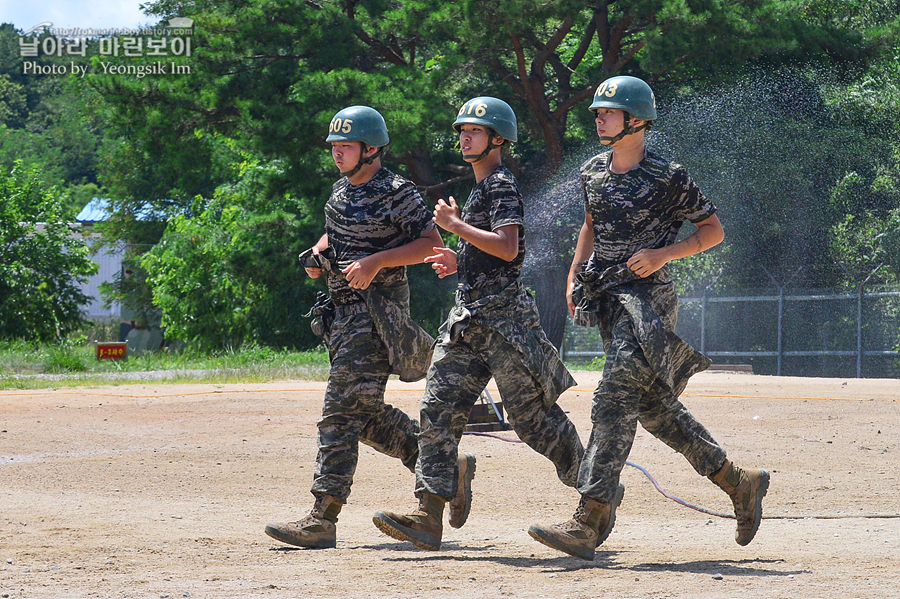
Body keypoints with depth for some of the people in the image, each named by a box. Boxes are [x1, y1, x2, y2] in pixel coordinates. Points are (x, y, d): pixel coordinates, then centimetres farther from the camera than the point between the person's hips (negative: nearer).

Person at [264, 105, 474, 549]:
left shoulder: (395, 193, -11)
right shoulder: (342, 189, 15)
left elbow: (432, 243, -12)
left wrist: (377, 261, -20)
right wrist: (319, 253, 9)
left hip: (378, 309, -10)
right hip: (344, 309, 10)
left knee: (343, 411, -13)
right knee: (366, 412, 13)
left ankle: (322, 520, -15)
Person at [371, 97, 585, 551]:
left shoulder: (502, 185, -8)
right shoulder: (480, 187, 21)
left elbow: (508, 247, -22)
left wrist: (455, 225, -16)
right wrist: (460, 262, 17)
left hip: (504, 316, -9)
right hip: (468, 317, 9)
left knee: (532, 415, -3)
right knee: (439, 410, -4)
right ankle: (429, 517, -10)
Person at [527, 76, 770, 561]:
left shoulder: (667, 178, -10)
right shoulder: (593, 173, 10)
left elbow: (713, 230, -2)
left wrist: (663, 253, -16)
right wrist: (575, 275, 15)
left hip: (646, 298, -8)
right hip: (606, 301, 8)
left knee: (614, 402, -16)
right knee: (655, 408, 12)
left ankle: (587, 525, -21)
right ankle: (740, 484, 26)